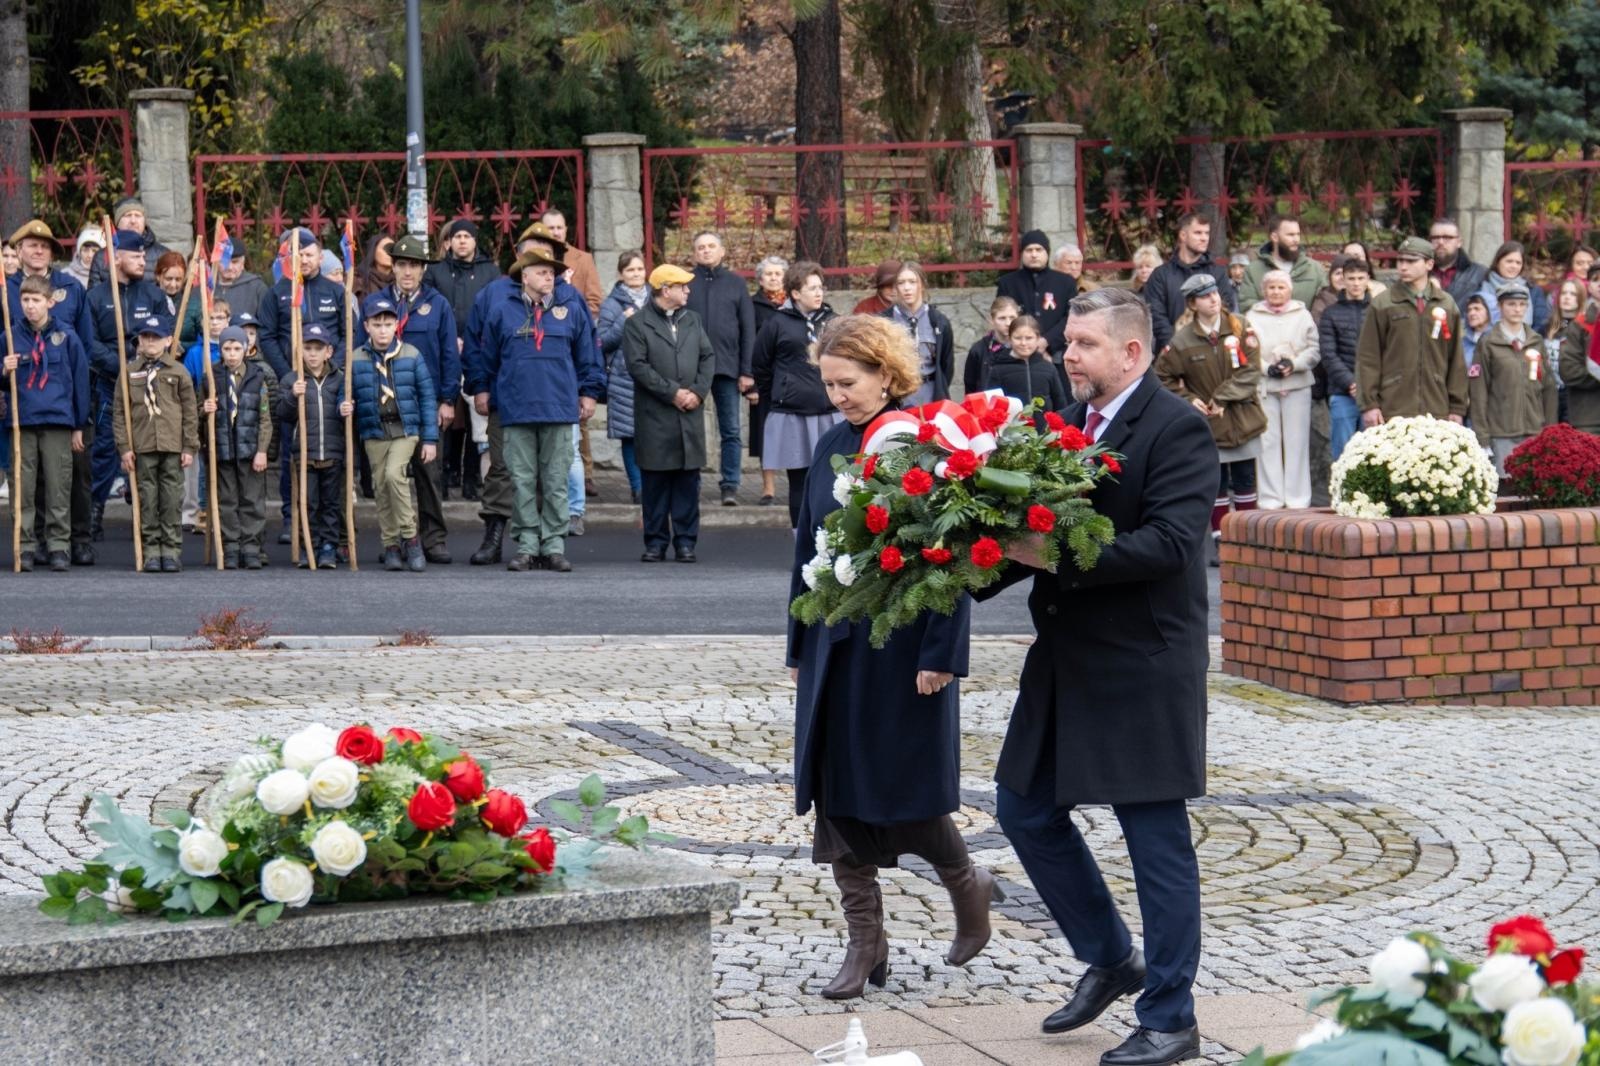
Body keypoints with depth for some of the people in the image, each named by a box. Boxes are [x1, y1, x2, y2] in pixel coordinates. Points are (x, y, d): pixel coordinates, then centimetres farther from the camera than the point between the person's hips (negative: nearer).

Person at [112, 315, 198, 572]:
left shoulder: (178, 372, 4)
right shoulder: (129, 373, 6)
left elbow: (190, 412, 5)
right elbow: (119, 412, 6)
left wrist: (190, 447, 0)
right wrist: (124, 447, -1)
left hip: (173, 446, -1)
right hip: (142, 446, 1)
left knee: (172, 500, 2)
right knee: (147, 500, 3)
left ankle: (171, 549, 8)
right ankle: (151, 551, 8)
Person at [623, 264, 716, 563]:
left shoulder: (692, 320, 16)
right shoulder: (637, 323, -1)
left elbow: (708, 357, 11)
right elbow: (637, 365, -10)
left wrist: (698, 391, -5)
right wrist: (672, 393, -13)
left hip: (690, 415, 4)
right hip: (654, 416, -4)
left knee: (688, 479, 3)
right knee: (655, 480, 1)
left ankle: (685, 540, 9)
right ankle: (655, 541, 8)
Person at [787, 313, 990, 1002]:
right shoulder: (833, 448, 8)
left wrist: (940, 655, -16)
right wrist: (800, 646, 13)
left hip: (902, 650, -6)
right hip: (837, 644, 6)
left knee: (901, 791, 0)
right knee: (838, 796, 5)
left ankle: (968, 887, 28)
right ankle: (865, 945, 13)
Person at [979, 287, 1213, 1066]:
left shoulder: (1176, 429, -12)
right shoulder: (1065, 424, 11)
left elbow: (1170, 542, -23)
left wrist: (1062, 556, -28)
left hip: (1143, 666, -8)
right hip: (1065, 662, 8)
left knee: (1157, 841, 0)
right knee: (1027, 812, 14)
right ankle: (1111, 958, 31)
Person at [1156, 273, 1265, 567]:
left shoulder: (1240, 328, -3)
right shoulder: (1183, 339, -6)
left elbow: (1251, 370, -7)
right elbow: (1163, 377, 1)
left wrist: (1223, 398, -14)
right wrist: (1189, 400, -9)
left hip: (1243, 418, 1)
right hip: (1209, 423, -1)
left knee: (1245, 481, 9)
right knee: (1216, 484, 4)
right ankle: (1220, 543, 10)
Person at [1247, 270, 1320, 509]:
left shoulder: (1303, 316, 9)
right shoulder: (1252, 317, 6)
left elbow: (1314, 351, 4)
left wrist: (1294, 364, -12)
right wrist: (1267, 368, -13)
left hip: (1297, 386, 1)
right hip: (1264, 388, -1)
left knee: (1297, 442, 2)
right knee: (1268, 443, -1)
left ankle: (1298, 499, 7)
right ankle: (1271, 499, 4)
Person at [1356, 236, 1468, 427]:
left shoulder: (1447, 306, 12)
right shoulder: (1382, 305, 4)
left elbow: (1456, 361, 13)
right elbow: (1367, 358, 2)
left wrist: (1457, 408, 9)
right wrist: (1369, 404, -5)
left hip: (1437, 411, 2)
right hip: (1393, 410, -2)